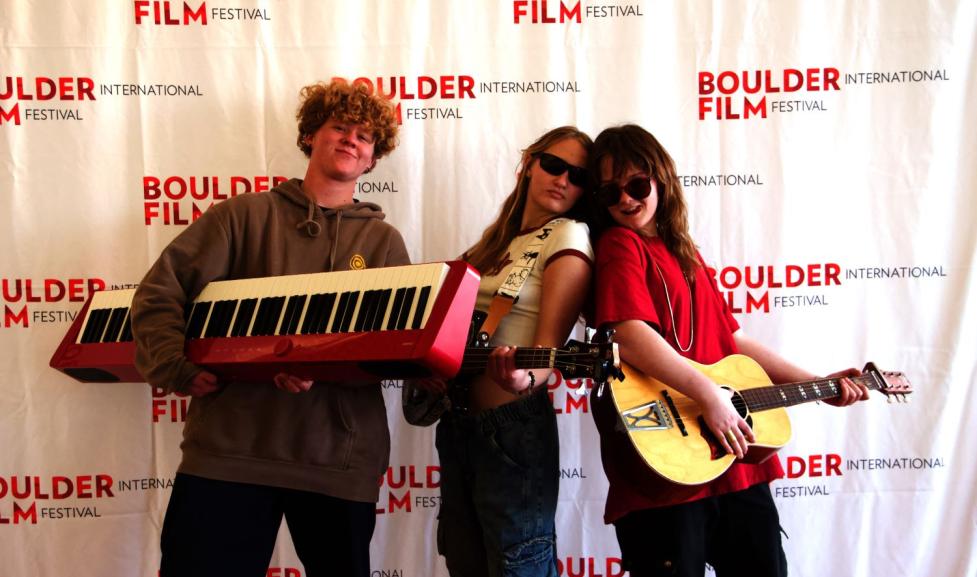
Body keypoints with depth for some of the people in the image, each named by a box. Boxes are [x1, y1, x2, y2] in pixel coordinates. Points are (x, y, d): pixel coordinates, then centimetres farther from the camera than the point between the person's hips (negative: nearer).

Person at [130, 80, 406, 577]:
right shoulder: (246, 214, 9)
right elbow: (159, 293, 4)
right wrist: (179, 368, -10)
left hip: (340, 458, 2)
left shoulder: (384, 242, 12)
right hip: (228, 447, -1)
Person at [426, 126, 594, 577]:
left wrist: (526, 379, -39)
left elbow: (549, 341, -19)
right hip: (456, 418, 8)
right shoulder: (494, 237, 13)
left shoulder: (568, 237, -9)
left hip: (513, 422, -7)